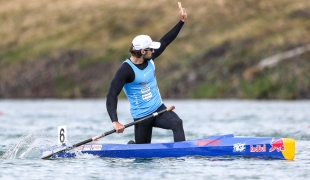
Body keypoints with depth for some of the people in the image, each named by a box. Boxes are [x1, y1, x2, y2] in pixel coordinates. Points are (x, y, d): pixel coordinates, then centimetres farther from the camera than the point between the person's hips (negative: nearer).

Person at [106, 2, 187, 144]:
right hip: (142, 116, -5)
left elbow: (165, 41, 13)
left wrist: (181, 21, 8)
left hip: (159, 109, 6)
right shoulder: (126, 70, -20)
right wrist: (115, 121, -35)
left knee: (177, 123, -24)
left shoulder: (149, 60, 2)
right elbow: (111, 95, -25)